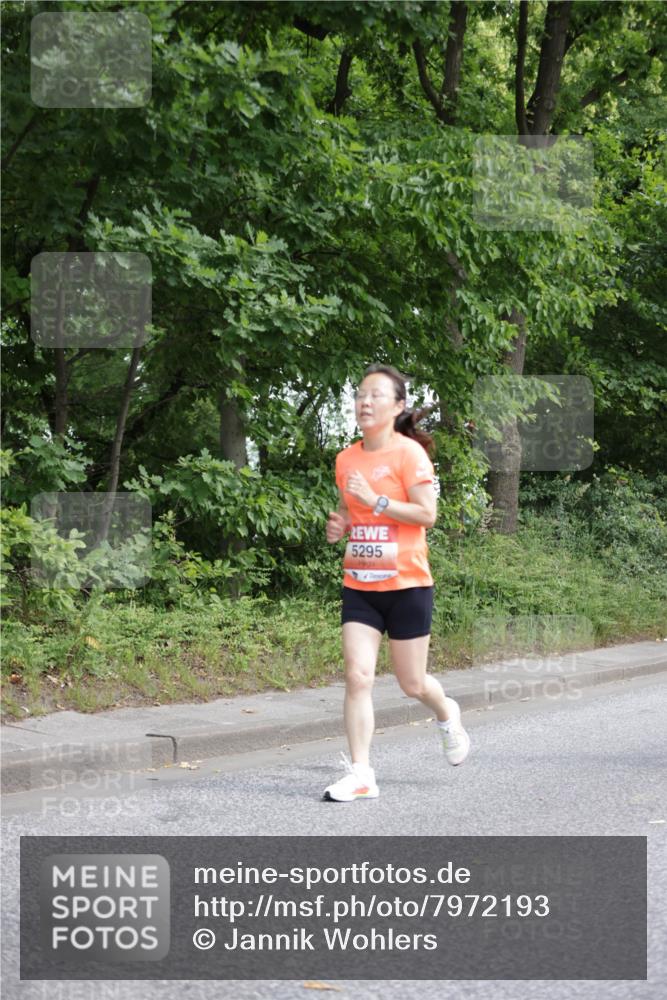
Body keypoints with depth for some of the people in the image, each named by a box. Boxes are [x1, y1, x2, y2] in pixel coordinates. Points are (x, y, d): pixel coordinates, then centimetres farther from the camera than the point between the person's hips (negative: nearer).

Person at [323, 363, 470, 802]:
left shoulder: (410, 452, -10)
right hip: (359, 586, 4)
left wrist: (375, 500, -22)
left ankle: (447, 715, 41)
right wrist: (339, 524, 1)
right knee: (358, 675, -8)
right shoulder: (346, 459, 8)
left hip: (407, 585, -4)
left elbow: (427, 514, -16)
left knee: (412, 683, 7)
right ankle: (361, 774, -5)